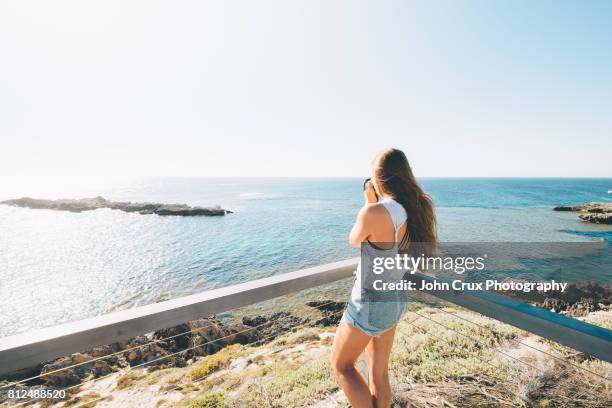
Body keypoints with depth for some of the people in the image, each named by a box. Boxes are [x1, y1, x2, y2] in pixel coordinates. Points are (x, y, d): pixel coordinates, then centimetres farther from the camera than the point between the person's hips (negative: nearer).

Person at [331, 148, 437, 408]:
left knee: (341, 365, 17)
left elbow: (354, 241, -6)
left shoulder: (374, 212, -27)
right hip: (396, 300, 8)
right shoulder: (417, 209, -4)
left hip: (370, 302, -7)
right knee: (379, 373, 23)